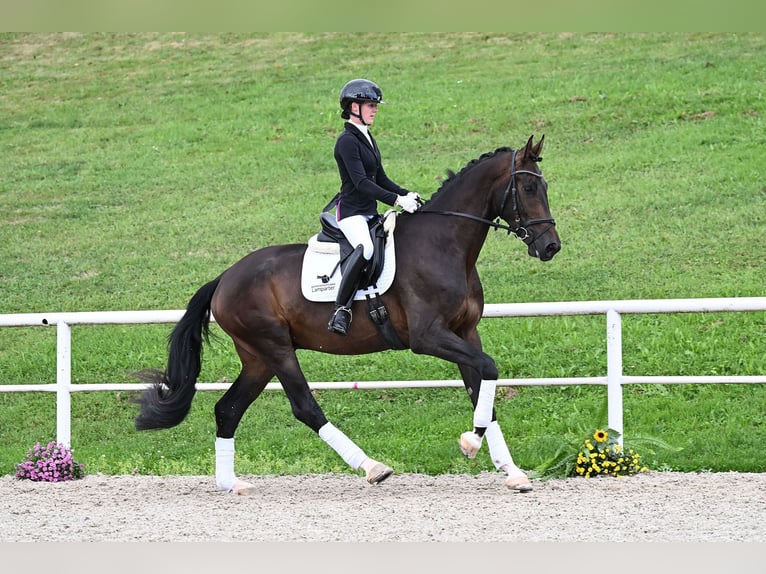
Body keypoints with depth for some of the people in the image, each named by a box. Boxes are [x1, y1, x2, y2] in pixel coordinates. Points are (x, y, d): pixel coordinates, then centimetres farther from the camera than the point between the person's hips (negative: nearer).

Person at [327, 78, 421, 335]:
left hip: (370, 212, 11)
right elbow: (361, 182, -22)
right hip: (351, 211, -11)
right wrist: (397, 200, -27)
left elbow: (381, 179, 20)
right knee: (365, 248, -36)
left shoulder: (367, 138, 17)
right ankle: (340, 311, -35)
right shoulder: (347, 141, -12)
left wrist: (407, 194, 3)